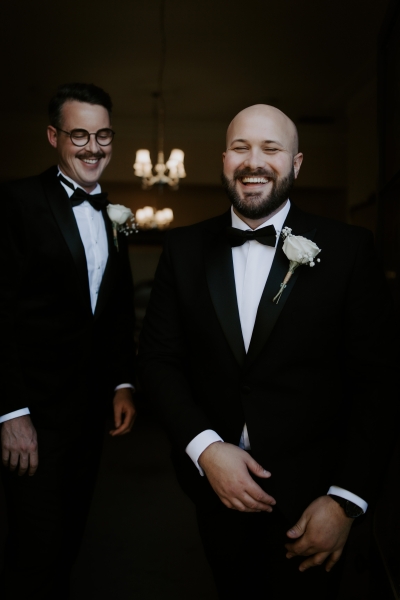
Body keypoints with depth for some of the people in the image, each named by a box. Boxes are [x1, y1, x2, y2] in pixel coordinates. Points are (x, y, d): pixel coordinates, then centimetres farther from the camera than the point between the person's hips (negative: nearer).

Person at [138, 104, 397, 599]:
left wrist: (346, 500, -12)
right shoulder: (185, 249, -1)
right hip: (216, 485, 3)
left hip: (309, 498, -2)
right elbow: (158, 357, 0)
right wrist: (205, 447, -13)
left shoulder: (347, 250, -8)